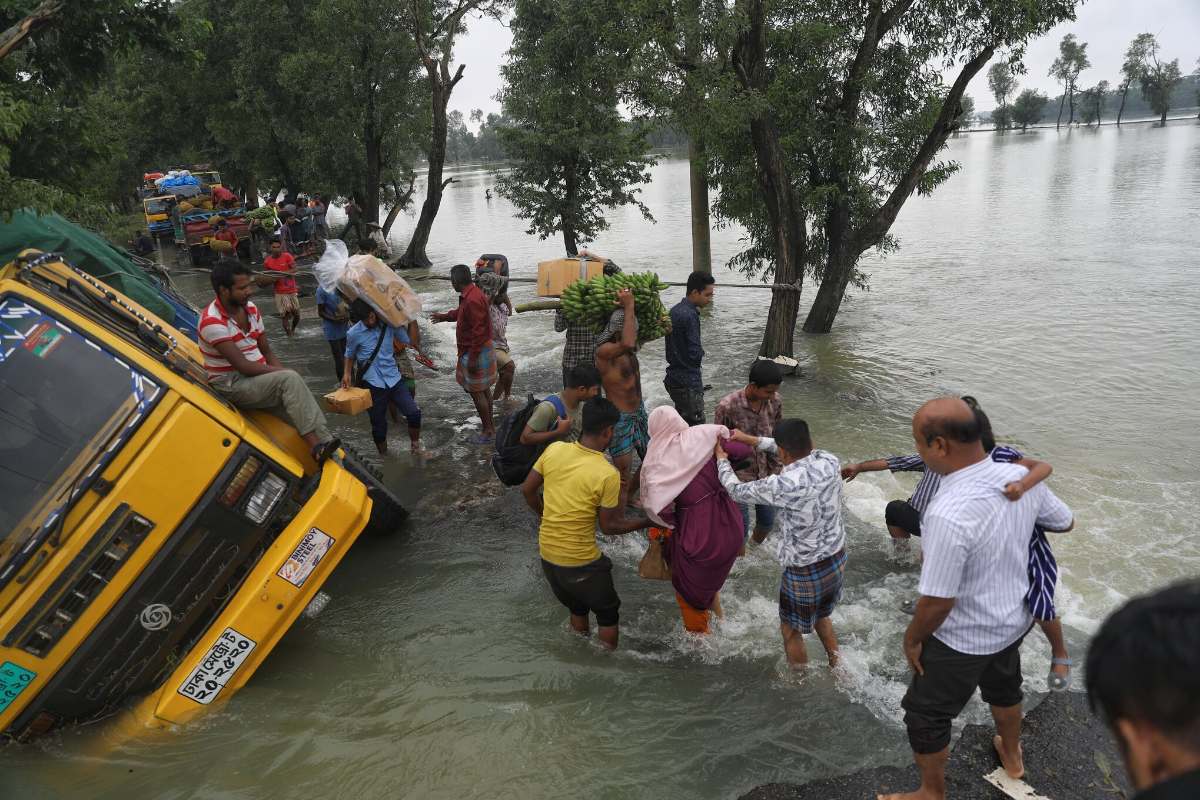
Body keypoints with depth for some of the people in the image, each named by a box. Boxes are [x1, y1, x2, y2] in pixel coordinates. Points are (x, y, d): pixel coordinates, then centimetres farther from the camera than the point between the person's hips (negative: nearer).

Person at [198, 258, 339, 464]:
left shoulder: (251, 309, 7)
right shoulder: (212, 321, -17)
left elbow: (266, 351, 13)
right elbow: (243, 366, -21)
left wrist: (282, 372, -6)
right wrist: (284, 373, -16)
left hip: (259, 378, 7)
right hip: (231, 386, -7)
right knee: (290, 379, -29)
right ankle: (317, 447, -35)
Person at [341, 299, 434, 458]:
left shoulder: (389, 325, -3)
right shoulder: (354, 334, -9)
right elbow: (350, 356, 6)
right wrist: (347, 374, -6)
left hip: (393, 379, 2)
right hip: (373, 385, -2)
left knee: (414, 413, -5)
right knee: (379, 426, 7)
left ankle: (416, 449, 18)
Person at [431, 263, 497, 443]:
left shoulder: (472, 300, -26)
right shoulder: (470, 294, 7)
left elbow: (478, 331, -27)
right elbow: (461, 312, 29)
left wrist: (473, 358, -24)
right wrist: (444, 317, 43)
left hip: (475, 352, -10)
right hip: (483, 348, 10)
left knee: (477, 392, -1)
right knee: (484, 389, 17)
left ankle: (488, 432, 8)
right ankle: (491, 426, 27)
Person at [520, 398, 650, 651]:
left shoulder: (554, 449, -10)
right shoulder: (607, 474, -23)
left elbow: (527, 489, 3)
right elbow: (609, 526, -13)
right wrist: (646, 522, 2)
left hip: (547, 553, 6)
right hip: (581, 562, -6)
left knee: (576, 606, 30)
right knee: (608, 612, 20)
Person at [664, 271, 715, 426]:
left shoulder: (675, 310, 9)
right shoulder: (690, 315, -19)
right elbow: (695, 353, -20)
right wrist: (702, 353, 1)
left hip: (673, 378, 10)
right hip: (688, 383, -10)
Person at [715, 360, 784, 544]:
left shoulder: (775, 402, -11)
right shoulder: (727, 406, -26)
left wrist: (776, 473, 4)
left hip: (764, 474, 5)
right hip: (738, 476, -5)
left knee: (767, 522, 23)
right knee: (740, 532, 3)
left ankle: (757, 546, 57)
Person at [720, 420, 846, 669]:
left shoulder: (783, 485, -32)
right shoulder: (829, 462, -15)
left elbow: (737, 491, -14)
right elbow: (801, 452, 8)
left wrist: (721, 460, 5)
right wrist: (752, 439, 11)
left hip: (805, 572, -7)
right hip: (837, 557, 7)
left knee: (791, 631, 20)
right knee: (820, 615, 33)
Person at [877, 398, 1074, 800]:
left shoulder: (948, 515, -40)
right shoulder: (1020, 477, -17)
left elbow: (937, 603, -31)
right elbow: (1065, 523, 4)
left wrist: (912, 638, -11)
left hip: (964, 639, -7)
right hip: (1015, 619, 8)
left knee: (926, 715, 17)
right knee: (1003, 687, 35)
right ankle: (1011, 756, 62)